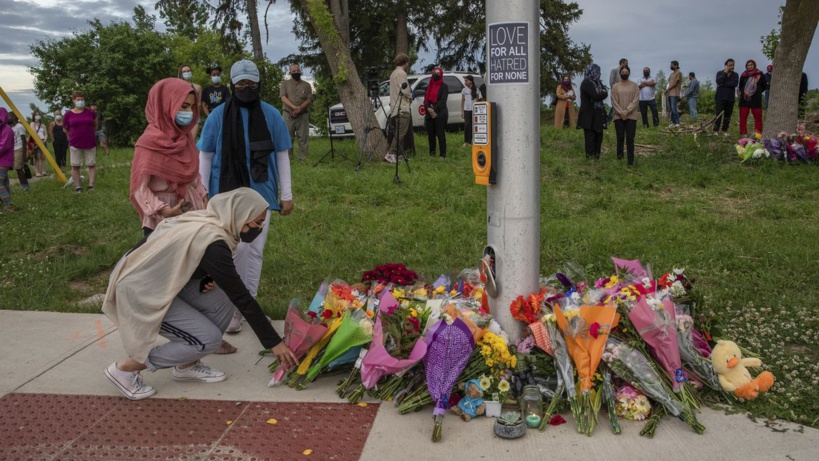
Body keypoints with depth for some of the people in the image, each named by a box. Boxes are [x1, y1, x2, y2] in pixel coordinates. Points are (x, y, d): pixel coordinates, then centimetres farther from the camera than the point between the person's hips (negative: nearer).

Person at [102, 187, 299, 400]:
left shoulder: (207, 222, -1)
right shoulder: (213, 244, -27)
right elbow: (242, 298, -23)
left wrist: (210, 279, -6)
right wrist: (274, 343, -16)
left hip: (157, 278, 9)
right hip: (137, 290, -9)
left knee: (222, 302, -2)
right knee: (207, 339, -10)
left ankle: (187, 366, 13)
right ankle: (125, 369, 2)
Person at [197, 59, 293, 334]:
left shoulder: (271, 115, 1)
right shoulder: (219, 115, -1)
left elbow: (281, 155, 5)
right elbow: (205, 156, 4)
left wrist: (286, 194, 3)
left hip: (260, 193, 1)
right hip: (226, 193, -1)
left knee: (255, 251, 6)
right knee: (236, 248, -6)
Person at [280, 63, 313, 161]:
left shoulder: (306, 85, 11)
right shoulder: (285, 84, 10)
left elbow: (309, 99, 0)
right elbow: (283, 97, -5)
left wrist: (299, 109, -16)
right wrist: (294, 107, -20)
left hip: (303, 115, 0)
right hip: (289, 115, 0)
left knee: (303, 138, -2)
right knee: (288, 137, -2)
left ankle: (303, 159, 1)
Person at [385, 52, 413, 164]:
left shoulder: (393, 73, 21)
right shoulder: (401, 73, -10)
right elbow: (405, 90, -18)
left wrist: (408, 96, 12)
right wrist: (410, 96, 2)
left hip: (395, 108, 10)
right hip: (402, 108, -10)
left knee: (399, 133, 12)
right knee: (401, 133, -13)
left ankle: (395, 154, 11)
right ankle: (391, 154, -19)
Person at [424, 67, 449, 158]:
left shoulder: (444, 86, 2)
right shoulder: (429, 86, 17)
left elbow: (443, 100, -7)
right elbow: (425, 99, 12)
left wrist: (435, 110, -14)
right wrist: (428, 108, -7)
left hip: (440, 113, -5)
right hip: (429, 113, 5)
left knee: (440, 134, -9)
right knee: (430, 134, 3)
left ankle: (443, 154, -9)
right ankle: (432, 153, 9)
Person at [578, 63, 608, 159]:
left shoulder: (597, 82, 15)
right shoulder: (586, 83, -12)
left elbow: (604, 92, 11)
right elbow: (596, 96, -19)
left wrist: (603, 92, -9)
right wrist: (603, 93, -3)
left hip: (597, 114, 8)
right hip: (589, 115, -8)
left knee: (598, 134, 11)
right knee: (590, 136, -2)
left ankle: (596, 154, 20)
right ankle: (590, 155, 5)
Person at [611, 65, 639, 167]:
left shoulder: (634, 85, 4)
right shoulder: (615, 86, 5)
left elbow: (636, 101, -4)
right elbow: (614, 102, -1)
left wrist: (626, 112, -14)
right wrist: (621, 113, -13)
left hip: (631, 116, -1)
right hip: (618, 116, 1)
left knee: (630, 139, -5)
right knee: (620, 138, 6)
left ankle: (630, 161, -5)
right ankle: (619, 155, 24)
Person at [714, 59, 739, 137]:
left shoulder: (735, 75, 9)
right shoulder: (720, 73, 6)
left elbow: (735, 84, -9)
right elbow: (718, 81, -14)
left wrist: (723, 84, -12)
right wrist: (725, 73, -11)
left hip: (730, 98, 3)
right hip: (720, 97, -2)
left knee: (727, 115, 4)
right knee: (718, 114, -8)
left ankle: (724, 131, 10)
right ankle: (716, 131, -6)